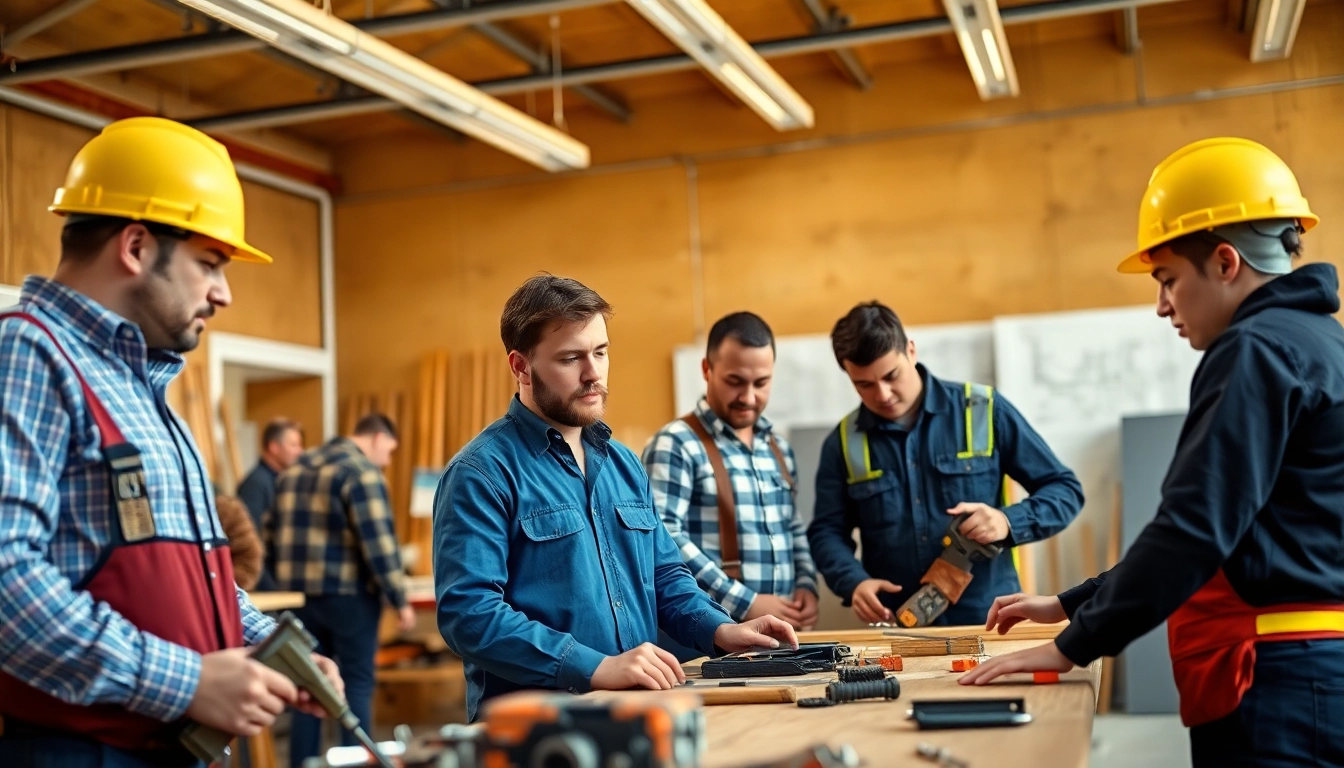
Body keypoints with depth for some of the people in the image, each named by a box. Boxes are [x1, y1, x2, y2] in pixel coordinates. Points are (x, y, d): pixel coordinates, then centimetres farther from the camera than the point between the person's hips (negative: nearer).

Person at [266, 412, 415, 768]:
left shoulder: (294, 469, 15)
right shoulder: (363, 472, -9)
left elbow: (270, 536, 16)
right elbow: (379, 543, -15)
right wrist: (400, 600, -9)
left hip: (299, 595, 7)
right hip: (347, 594, -6)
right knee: (357, 684, 2)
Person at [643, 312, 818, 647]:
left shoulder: (778, 447, 15)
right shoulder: (675, 445, -9)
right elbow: (662, 538, -18)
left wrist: (806, 584, 5)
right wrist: (744, 604, -18)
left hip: (782, 630, 7)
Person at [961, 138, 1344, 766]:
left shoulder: (1260, 350, -13)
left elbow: (1195, 528, -19)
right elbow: (1220, 527, 21)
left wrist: (1073, 646, -10)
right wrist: (1072, 607, 20)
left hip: (1277, 683, -9)